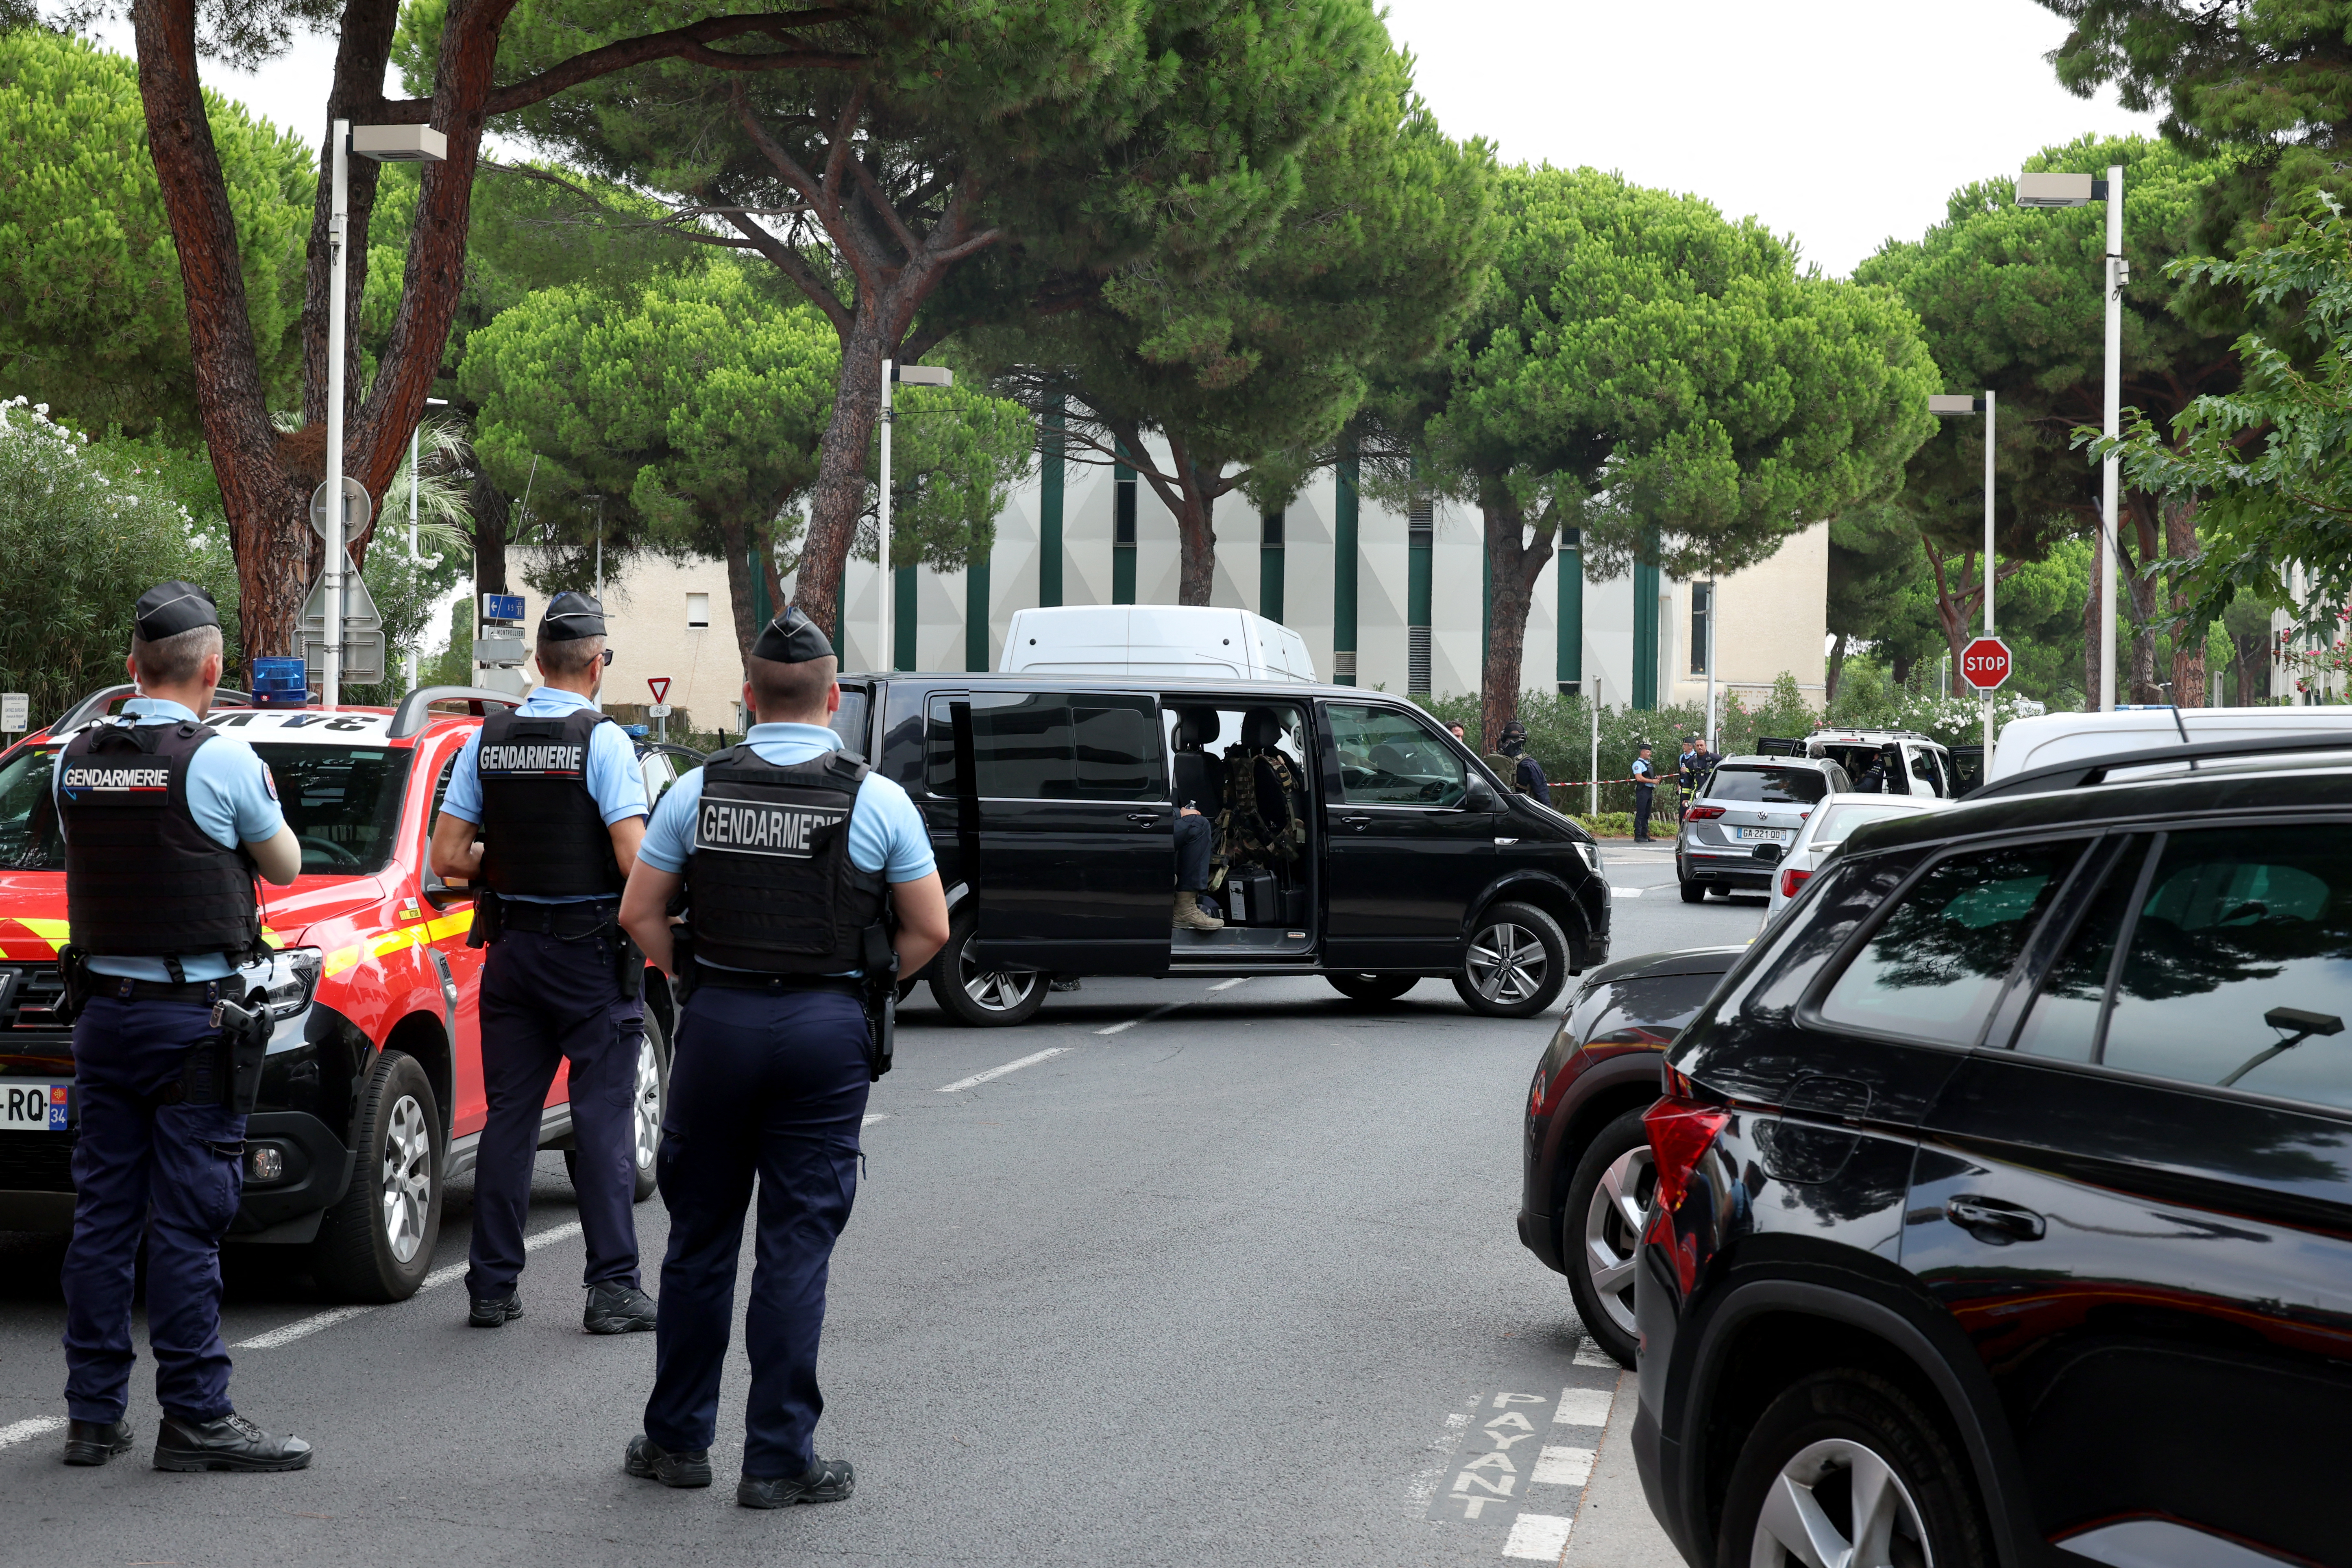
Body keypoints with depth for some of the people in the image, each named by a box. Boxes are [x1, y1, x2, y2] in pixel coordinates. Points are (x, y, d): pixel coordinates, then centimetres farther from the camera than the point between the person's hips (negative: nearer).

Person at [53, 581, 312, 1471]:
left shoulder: (76, 761, 4)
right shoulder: (222, 763, -12)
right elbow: (284, 868, 2)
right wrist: (261, 799, 19)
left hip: (103, 1012, 6)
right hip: (193, 1017, -6)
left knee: (103, 1216, 10)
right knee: (186, 1223, -4)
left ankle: (93, 1414, 14)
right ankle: (196, 1420, -2)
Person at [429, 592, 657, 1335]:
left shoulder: (488, 739, 3)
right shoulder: (603, 740, -12)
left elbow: (447, 857, 2)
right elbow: (634, 859, -18)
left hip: (512, 947, 5)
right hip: (592, 948, -5)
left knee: (508, 1115, 10)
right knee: (603, 1118, 0)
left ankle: (492, 1285, 11)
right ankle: (613, 1287, -1)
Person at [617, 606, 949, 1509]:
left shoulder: (698, 791, 1)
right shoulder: (876, 799, -3)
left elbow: (640, 913, 3)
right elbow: (929, 931, 0)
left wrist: (694, 982, 12)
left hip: (718, 1025, 2)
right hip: (828, 1030, -2)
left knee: (701, 1237, 12)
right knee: (797, 1247, 1)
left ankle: (677, 1440, 20)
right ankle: (779, 1459, 3)